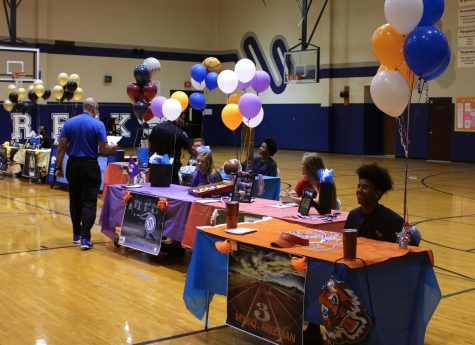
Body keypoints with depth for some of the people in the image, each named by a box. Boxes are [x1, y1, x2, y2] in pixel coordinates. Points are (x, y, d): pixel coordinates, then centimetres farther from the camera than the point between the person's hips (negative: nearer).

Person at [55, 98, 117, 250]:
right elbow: (103, 149, -9)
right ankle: (85, 238, -11)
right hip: (90, 166, -4)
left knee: (75, 200, 15)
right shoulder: (98, 124, -8)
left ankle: (76, 234, 23)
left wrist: (59, 167, 6)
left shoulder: (69, 123, 2)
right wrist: (112, 147, 13)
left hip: (73, 165, 4)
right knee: (89, 202, -2)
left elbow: (61, 147, 0)